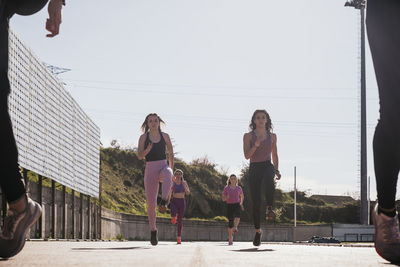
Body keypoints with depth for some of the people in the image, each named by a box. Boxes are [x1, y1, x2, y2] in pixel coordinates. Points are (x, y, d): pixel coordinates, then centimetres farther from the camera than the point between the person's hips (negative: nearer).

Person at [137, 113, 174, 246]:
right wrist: (147, 150, -22)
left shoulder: (165, 136, 8)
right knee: (150, 202, -3)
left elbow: (171, 153, 19)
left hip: (163, 166, 0)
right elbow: (139, 156, -2)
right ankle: (153, 230, 15)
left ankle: (163, 203, -53)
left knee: (167, 174, -41)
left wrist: (171, 169, 18)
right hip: (150, 169, 0)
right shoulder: (143, 137, 5)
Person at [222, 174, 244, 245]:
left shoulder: (239, 188, 8)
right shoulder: (226, 188, 3)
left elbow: (242, 196, 26)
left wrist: (241, 203, 16)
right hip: (229, 205, -2)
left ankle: (235, 227, -42)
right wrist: (227, 197, -17)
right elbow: (223, 199, 4)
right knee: (230, 222, -4)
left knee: (237, 215, -34)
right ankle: (230, 239, 6)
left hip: (237, 205, 2)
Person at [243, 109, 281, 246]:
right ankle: (257, 231, 10)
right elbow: (247, 155, -7)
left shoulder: (272, 136, 12)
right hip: (254, 168, 0)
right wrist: (257, 144, -20)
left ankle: (269, 209, -44)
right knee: (256, 201, -4)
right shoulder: (248, 136, 5)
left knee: (268, 180, -40)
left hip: (267, 166, 0)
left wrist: (276, 170, 9)